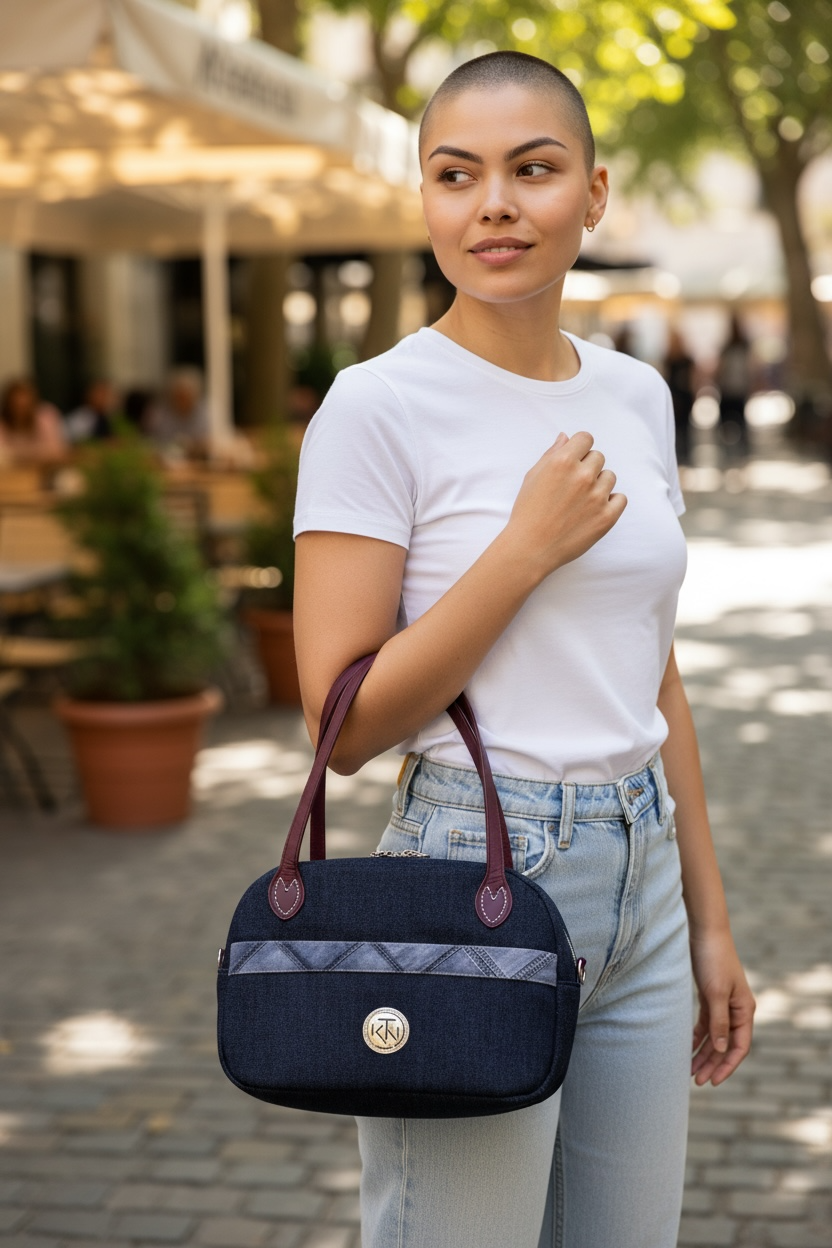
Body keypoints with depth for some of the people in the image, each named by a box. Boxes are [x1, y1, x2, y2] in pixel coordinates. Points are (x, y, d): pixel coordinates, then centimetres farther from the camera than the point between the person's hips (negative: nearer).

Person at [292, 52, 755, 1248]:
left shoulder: (638, 397, 8)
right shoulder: (378, 407, -11)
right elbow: (344, 722, -14)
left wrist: (708, 918, 15)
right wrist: (530, 545, -16)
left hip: (640, 881, 6)